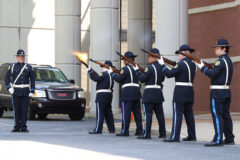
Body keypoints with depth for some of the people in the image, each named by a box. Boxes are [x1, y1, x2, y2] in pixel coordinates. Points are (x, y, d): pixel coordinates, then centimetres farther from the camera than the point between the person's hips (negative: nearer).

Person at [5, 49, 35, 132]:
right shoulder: (13, 67, 5)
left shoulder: (28, 67, 6)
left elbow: (32, 80, 6)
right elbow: (7, 78, 8)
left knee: (24, 110, -2)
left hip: (26, 92, 0)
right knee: (17, 110, 2)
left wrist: (32, 91, -2)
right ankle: (16, 127, 7)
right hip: (16, 91, 0)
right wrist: (9, 88, -7)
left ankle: (23, 127, 0)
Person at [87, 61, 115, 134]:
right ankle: (111, 129, 14)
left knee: (100, 113, -7)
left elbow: (96, 78, -17)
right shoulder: (111, 75, 15)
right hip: (109, 94, 8)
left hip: (102, 95, -8)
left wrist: (90, 71, -8)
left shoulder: (104, 74, -11)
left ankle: (98, 129, -9)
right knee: (108, 113, 12)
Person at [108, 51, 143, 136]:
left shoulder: (125, 68, -9)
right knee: (137, 111, 9)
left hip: (127, 92, -7)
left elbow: (119, 79, -9)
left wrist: (112, 73, 6)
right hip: (136, 91, 7)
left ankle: (125, 131, -6)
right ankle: (139, 130, 10)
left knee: (126, 111, -5)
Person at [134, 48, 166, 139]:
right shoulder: (161, 67, 8)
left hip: (149, 93, -7)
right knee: (159, 114, 12)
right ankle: (162, 133, 15)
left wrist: (137, 70, -2)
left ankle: (147, 134, -6)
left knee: (148, 113, -5)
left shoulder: (150, 67, -15)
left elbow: (142, 79, -13)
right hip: (159, 92, 7)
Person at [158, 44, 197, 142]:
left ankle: (174, 137, -9)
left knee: (177, 114, -7)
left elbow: (169, 74, -14)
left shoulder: (181, 64, -14)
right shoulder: (193, 65, 9)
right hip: (190, 91, 8)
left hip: (180, 92, -8)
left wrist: (162, 64, -4)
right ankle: (192, 136, 16)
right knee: (189, 114, 13)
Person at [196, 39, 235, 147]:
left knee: (217, 115, -8)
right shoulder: (229, 61, 16)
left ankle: (218, 140, -11)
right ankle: (229, 139, 16)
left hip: (217, 92, -9)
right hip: (226, 91, 9)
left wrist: (202, 68, -11)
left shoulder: (221, 61, -14)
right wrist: (206, 68, 12)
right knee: (225, 115, 12)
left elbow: (212, 74, -23)